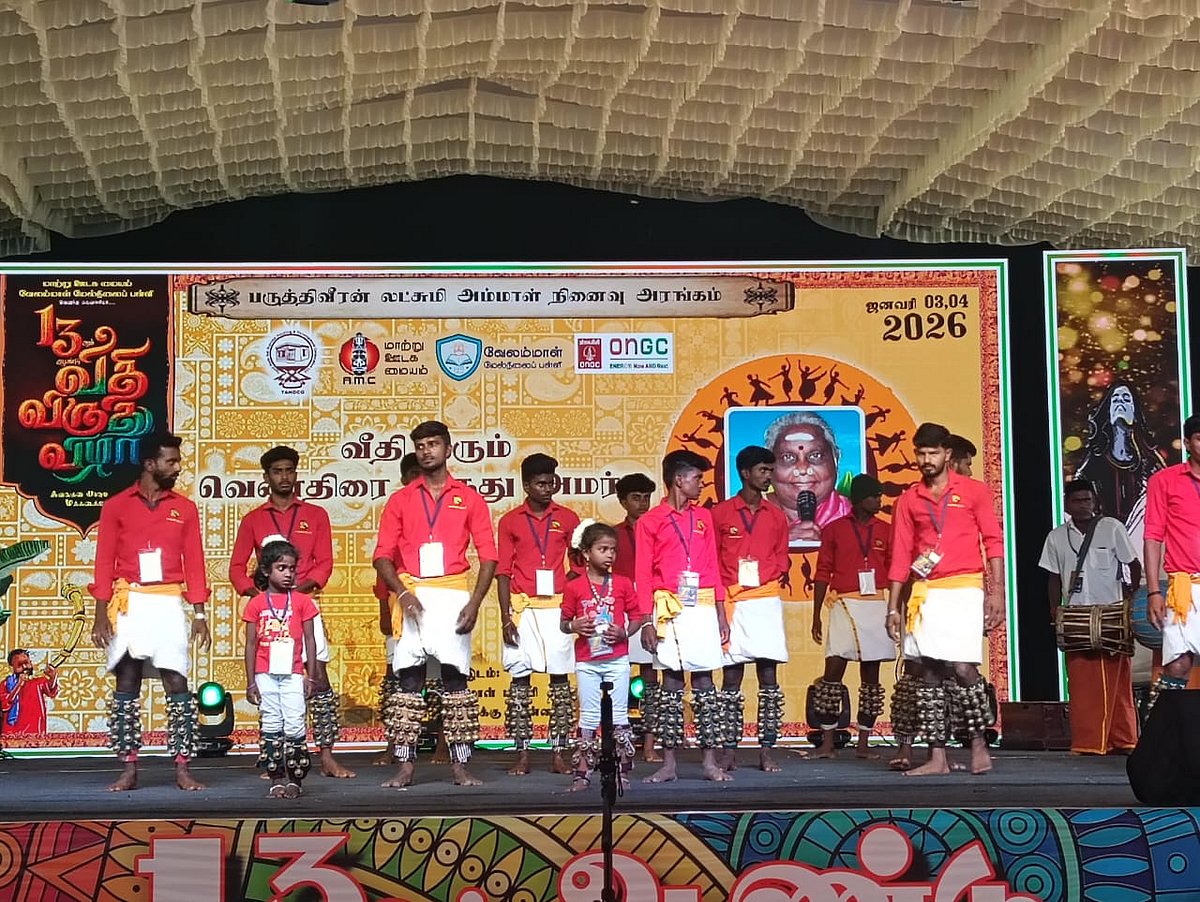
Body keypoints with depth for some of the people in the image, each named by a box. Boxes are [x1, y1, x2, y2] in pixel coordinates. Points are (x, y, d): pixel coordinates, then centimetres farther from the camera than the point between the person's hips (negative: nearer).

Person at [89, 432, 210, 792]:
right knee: (127, 685, 2)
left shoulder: (185, 508, 8)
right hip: (128, 605, -1)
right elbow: (104, 562, 1)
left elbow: (194, 563, 7)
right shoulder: (116, 506, 3)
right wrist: (101, 614, -5)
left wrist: (200, 615, 1)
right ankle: (128, 769, 7)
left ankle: (182, 768, 0)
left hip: (169, 605, 1)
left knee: (177, 685, -3)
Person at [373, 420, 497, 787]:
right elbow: (383, 554, 4)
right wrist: (402, 593, -12)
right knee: (408, 677, -1)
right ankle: (406, 766, 2)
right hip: (410, 595, 1)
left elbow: (488, 555, 4)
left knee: (455, 675, -2)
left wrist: (475, 602, -8)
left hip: (453, 595, -1)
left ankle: (460, 765, 1)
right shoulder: (400, 500, 11)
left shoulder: (469, 498, 9)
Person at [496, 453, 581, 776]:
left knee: (560, 679, 0)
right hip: (522, 608, -1)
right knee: (520, 678, -1)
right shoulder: (510, 521, 5)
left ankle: (558, 754, 5)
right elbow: (503, 571, 4)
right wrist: (505, 616, -4)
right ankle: (522, 755, 4)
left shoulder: (567, 518, 7)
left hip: (558, 607, 1)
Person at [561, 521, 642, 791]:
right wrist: (574, 627, -15)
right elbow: (563, 623, 6)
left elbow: (636, 617, 6)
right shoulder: (574, 588, -1)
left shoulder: (623, 584, 2)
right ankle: (583, 773, 7)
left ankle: (623, 773, 10)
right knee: (589, 718, 4)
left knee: (618, 717, 4)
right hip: (586, 662, 0)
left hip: (617, 660, 0)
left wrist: (625, 632, -13)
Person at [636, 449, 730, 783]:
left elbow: (713, 569, 13)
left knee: (704, 680, 2)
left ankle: (710, 761, 4)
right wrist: (647, 621, -7)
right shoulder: (650, 521, 1)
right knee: (671, 681, 1)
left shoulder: (703, 517, 12)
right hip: (669, 610, -3)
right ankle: (669, 763, 6)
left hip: (703, 608, 3)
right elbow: (643, 576, -1)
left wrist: (721, 615, 9)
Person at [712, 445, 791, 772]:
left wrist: (781, 573, -3)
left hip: (766, 601, 2)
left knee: (768, 676, 0)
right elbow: (710, 562, 3)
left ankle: (767, 751, 4)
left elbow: (781, 558, 18)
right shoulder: (720, 513, 3)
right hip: (731, 603, -2)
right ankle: (729, 751, 5)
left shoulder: (776, 516, 12)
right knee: (731, 678, 1)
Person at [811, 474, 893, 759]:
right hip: (844, 605, -2)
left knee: (871, 674, 4)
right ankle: (827, 742, -4)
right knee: (833, 670, -9)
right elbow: (823, 573, 6)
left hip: (876, 605, 3)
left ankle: (864, 743, 8)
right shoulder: (834, 529, 4)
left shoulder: (886, 530, 10)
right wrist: (816, 615, 3)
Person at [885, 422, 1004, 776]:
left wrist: (996, 591, -8)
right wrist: (893, 606, 7)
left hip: (964, 590, -3)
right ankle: (937, 756, 6)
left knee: (962, 668, -12)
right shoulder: (908, 499, 12)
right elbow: (900, 555, 11)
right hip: (924, 594, 3)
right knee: (929, 673, 2)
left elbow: (993, 542, 1)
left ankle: (978, 743, 8)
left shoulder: (973, 491, 4)